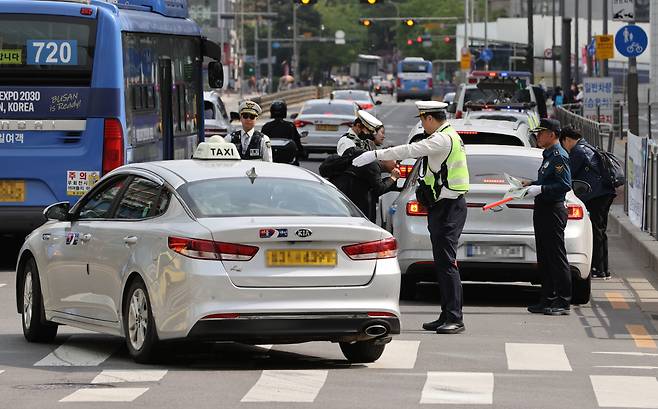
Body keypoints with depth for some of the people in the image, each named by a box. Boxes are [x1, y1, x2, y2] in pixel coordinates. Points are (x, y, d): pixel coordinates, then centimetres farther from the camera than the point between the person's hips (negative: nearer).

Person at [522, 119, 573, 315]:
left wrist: (540, 189, -23)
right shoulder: (548, 155, 18)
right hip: (542, 210, 11)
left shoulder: (559, 156, -13)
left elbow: (565, 185, -21)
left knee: (557, 258, -7)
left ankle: (563, 302, -5)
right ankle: (548, 299, 18)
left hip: (553, 209, -11)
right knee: (544, 258, 13)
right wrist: (531, 184, 13)